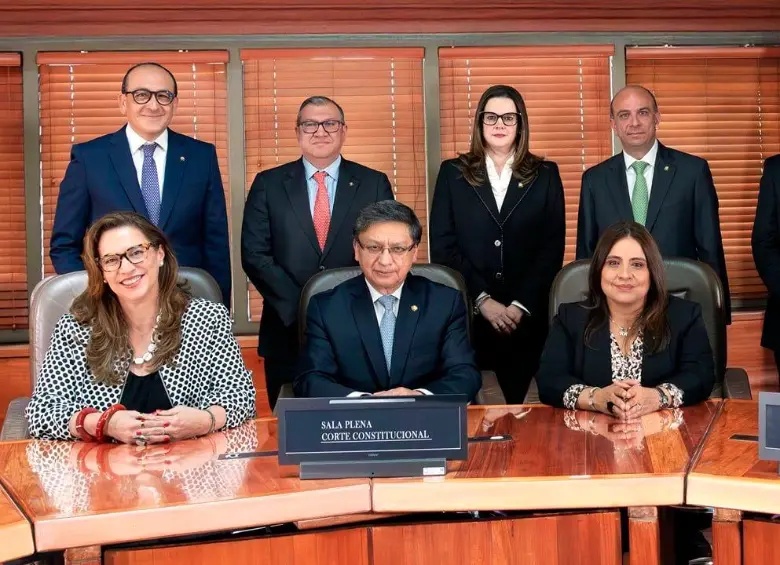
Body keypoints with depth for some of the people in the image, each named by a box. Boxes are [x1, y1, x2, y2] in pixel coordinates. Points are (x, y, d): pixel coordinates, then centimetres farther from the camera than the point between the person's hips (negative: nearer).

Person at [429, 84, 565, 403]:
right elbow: (442, 245, 0)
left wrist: (521, 305, -8)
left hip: (528, 316, 0)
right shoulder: (453, 173, 7)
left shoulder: (545, 175, 8)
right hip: (468, 313, 0)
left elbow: (553, 247, 2)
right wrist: (482, 300, -9)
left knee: (521, 401, 2)